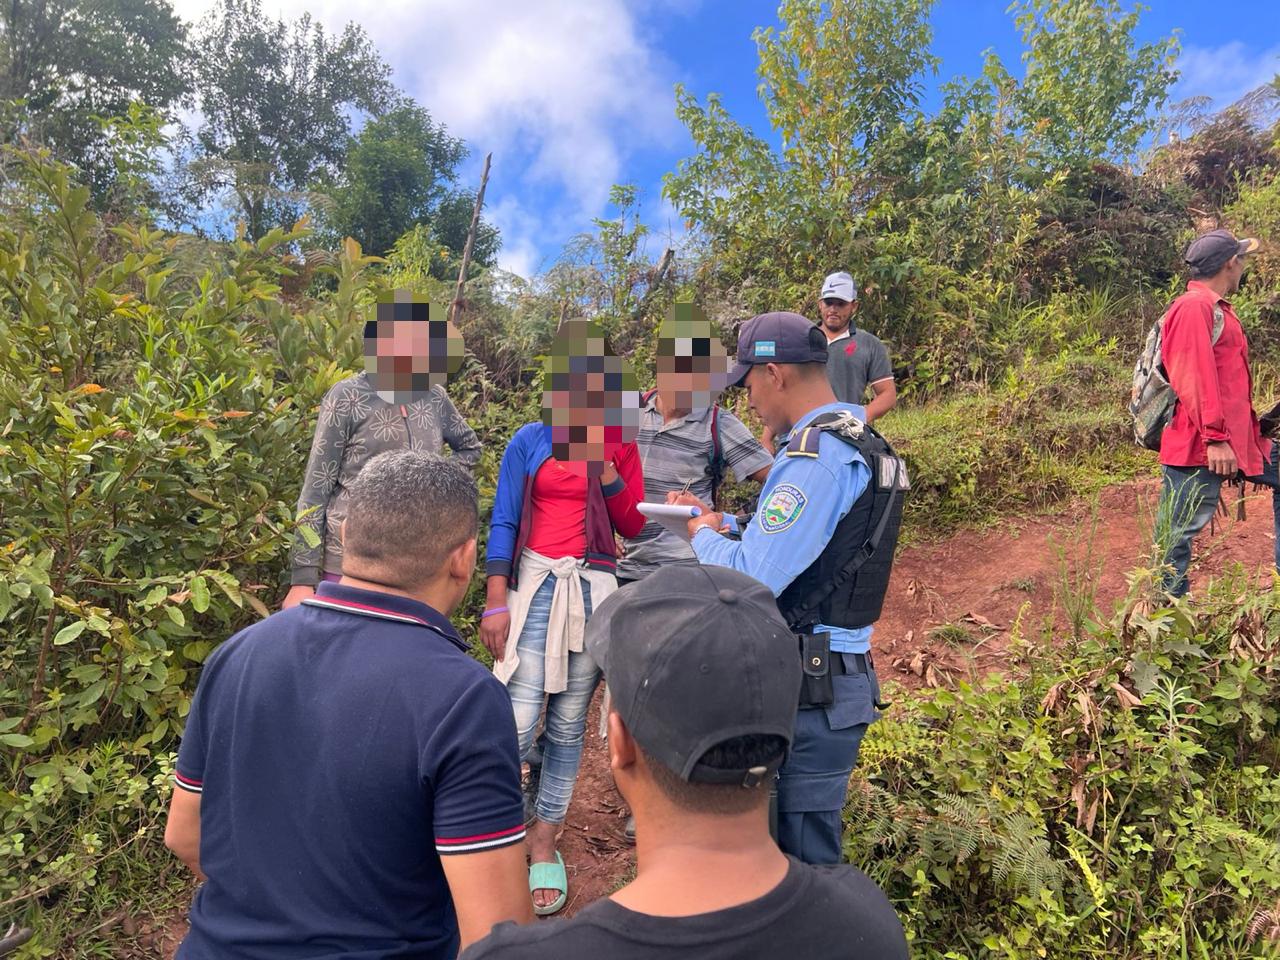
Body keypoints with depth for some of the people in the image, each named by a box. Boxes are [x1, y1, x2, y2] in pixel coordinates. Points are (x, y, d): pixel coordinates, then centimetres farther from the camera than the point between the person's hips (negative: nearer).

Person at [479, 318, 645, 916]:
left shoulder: (621, 447, 6)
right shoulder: (529, 441, 2)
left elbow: (634, 527, 3)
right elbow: (503, 523, 1)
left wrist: (605, 469, -11)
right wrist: (496, 604, -5)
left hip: (596, 591, 2)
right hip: (536, 585, -1)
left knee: (568, 724, 8)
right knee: (520, 721, -8)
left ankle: (544, 840, 23)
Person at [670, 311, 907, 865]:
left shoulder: (815, 455, -22)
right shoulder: (860, 443, 12)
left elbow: (749, 582, -26)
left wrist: (704, 536, -7)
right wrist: (714, 519, 16)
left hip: (809, 692, -10)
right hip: (839, 674, 10)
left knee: (802, 856, 4)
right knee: (804, 844, 22)